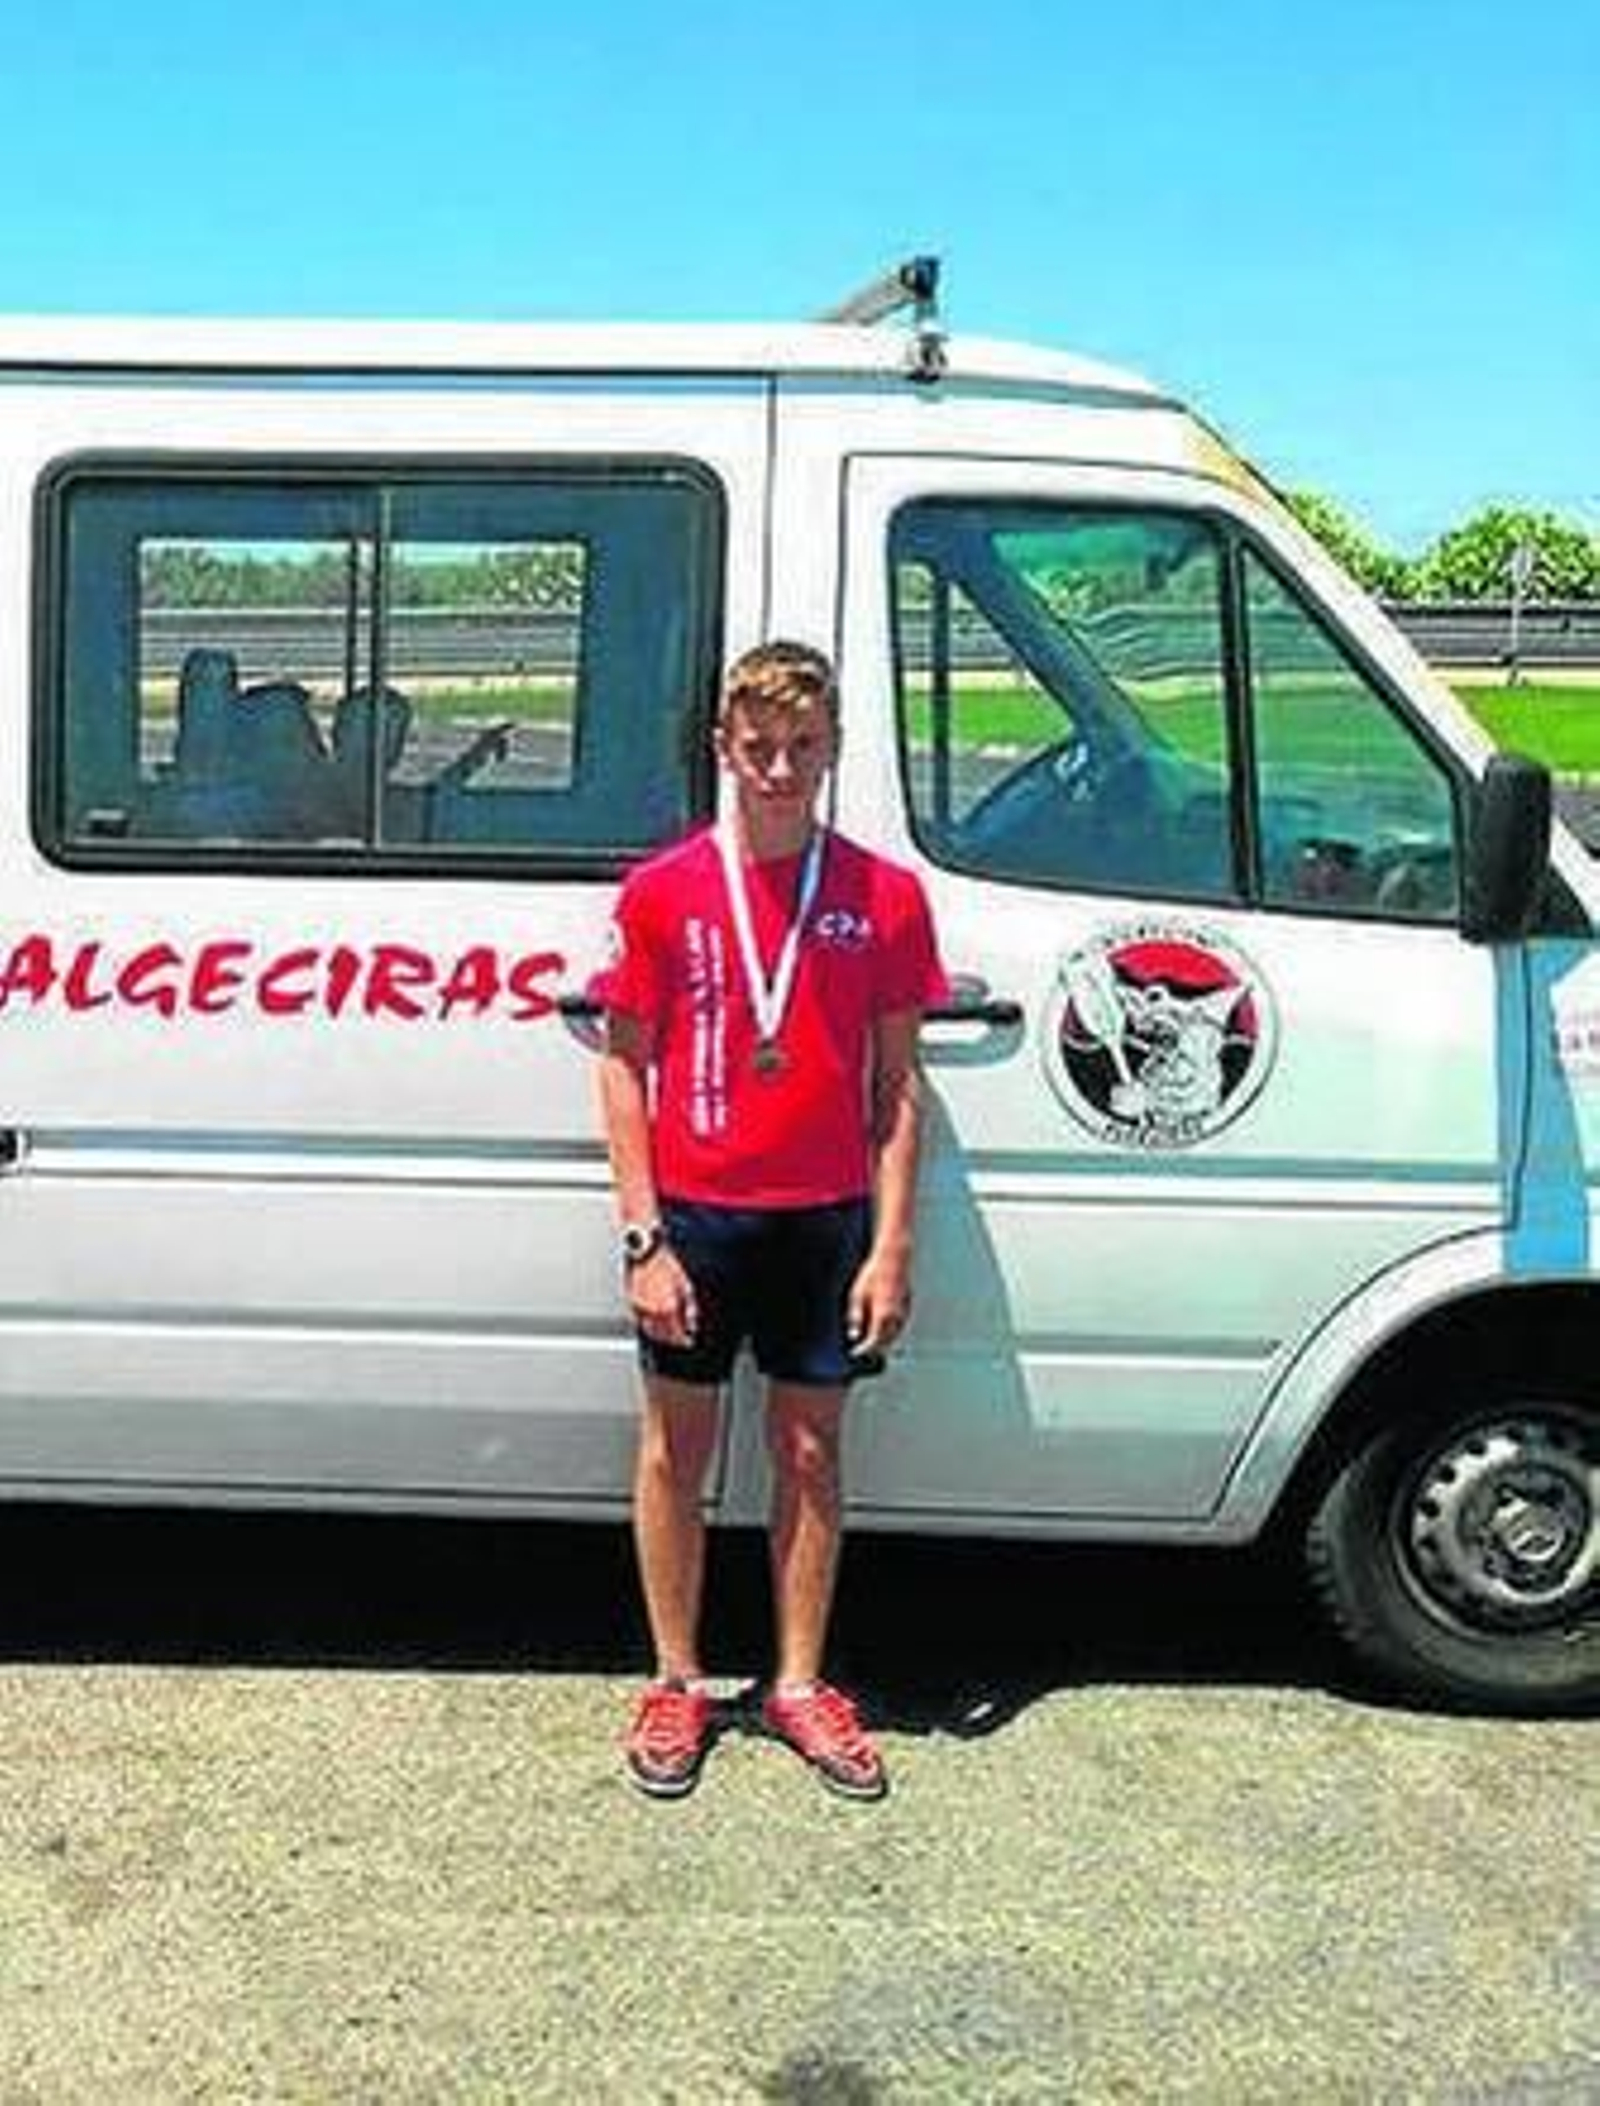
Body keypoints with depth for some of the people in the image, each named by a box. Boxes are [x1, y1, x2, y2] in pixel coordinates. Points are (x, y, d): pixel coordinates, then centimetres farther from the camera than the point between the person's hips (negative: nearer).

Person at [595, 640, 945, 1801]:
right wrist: (643, 1238, -7)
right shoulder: (663, 892, -4)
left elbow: (897, 1083, 2)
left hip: (827, 1217, 1)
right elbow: (623, 1067, -2)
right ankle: (678, 1685, 26)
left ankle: (800, 1685, 26)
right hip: (696, 1214, -1)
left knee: (812, 1452, 11)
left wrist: (891, 1246, -3)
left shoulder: (885, 896, -2)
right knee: (677, 1450, 10)